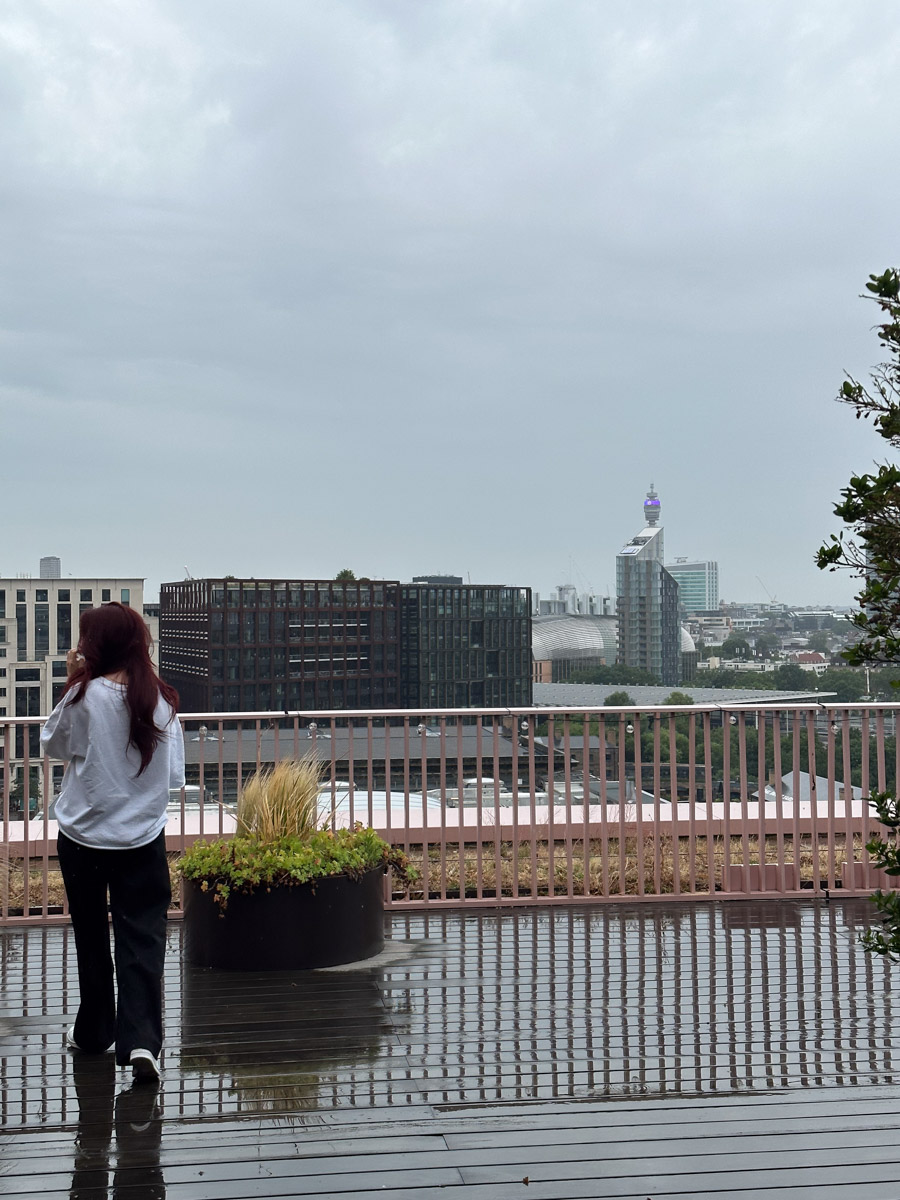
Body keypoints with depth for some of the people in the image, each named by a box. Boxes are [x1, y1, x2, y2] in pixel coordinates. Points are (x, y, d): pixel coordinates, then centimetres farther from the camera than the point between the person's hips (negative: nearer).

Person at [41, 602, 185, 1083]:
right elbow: (175, 774, 0)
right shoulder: (161, 701, -7)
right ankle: (141, 1039, -9)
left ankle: (93, 1031, 29)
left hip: (82, 835, 0)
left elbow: (52, 744, 5)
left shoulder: (84, 697, -14)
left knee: (91, 936, 15)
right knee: (142, 938, 3)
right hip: (142, 839, 1)